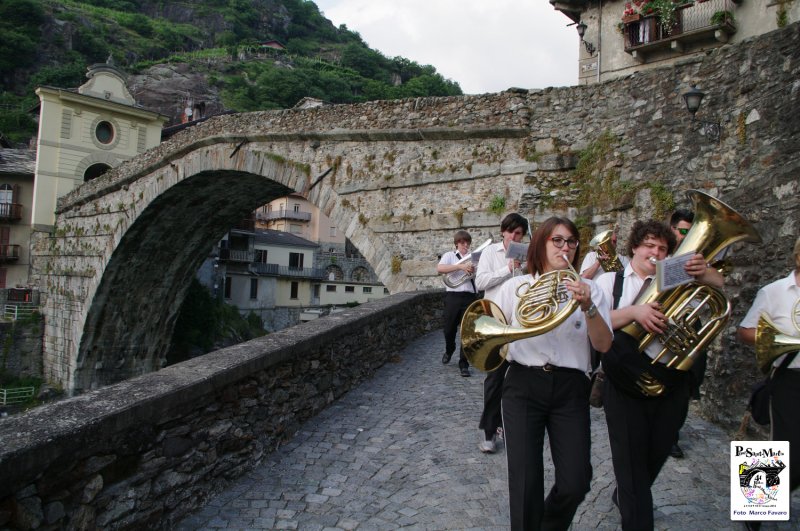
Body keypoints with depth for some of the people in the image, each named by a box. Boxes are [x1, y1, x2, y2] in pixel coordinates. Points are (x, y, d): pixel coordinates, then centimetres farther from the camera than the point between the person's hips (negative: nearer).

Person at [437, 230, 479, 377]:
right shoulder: (449, 255, 5)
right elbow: (439, 269, -16)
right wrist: (460, 266, -23)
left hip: (470, 297, 1)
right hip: (453, 296, -1)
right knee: (449, 329, 8)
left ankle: (463, 364, 8)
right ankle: (449, 351, 39)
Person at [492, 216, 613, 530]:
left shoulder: (587, 289, 8)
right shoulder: (516, 286, 6)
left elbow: (603, 345, -3)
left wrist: (587, 307, -18)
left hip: (570, 389, 1)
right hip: (524, 385, -1)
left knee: (575, 484, -3)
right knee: (525, 484, -7)